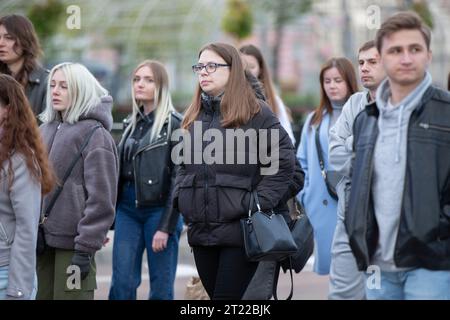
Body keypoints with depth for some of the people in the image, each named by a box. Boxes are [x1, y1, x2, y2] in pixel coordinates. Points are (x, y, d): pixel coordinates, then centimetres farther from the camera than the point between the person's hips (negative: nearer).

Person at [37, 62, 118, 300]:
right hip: (40, 239, 6)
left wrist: (86, 248, -17)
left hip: (72, 242, -6)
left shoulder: (95, 135, -8)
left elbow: (101, 198, -13)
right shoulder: (46, 129, 12)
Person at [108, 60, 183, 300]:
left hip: (158, 209, -6)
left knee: (161, 288, 0)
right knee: (121, 284, 0)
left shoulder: (175, 125, -5)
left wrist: (166, 226, -16)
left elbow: (178, 180, -11)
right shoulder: (133, 124, 15)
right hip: (127, 208, 6)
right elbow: (120, 173, 16)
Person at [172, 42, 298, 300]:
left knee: (228, 297, -8)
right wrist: (181, 196, 9)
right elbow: (183, 164, 25)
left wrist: (260, 202, -14)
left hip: (241, 230, -6)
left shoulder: (256, 112, -4)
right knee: (214, 294, 10)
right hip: (201, 230, 6)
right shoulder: (194, 117, 15)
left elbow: (283, 160, -8)